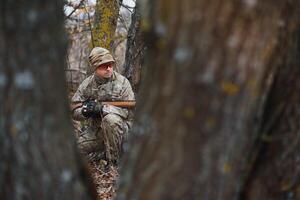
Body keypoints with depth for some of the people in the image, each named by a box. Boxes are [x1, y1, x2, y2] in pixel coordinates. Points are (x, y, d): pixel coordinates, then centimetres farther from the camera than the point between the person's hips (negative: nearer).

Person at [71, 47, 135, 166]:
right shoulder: (87, 85, 1)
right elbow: (73, 111, 0)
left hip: (118, 128, -3)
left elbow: (129, 110, -18)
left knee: (111, 119, -37)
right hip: (93, 131, 4)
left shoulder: (122, 82, -9)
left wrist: (102, 108, -28)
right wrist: (84, 111, -25)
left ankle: (113, 161, -23)